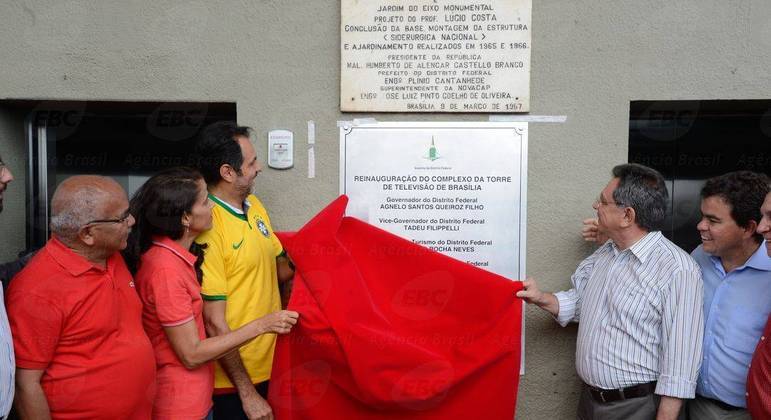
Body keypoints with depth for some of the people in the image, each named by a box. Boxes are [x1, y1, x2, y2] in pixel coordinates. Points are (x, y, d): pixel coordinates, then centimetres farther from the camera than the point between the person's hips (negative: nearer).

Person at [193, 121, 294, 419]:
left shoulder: (254, 205, 3)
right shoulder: (207, 228, -22)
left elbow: (282, 269, 11)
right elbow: (214, 323, -21)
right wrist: (247, 393, -18)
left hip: (272, 362, 8)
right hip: (235, 376, -7)